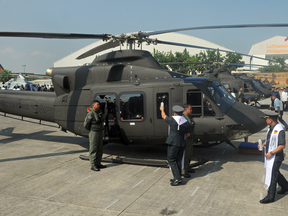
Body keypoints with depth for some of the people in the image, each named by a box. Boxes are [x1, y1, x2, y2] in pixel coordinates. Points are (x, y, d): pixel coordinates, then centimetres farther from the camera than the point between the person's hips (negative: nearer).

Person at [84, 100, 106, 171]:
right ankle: (93, 165, 4)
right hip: (94, 133, -8)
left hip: (100, 133, 8)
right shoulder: (91, 114, -15)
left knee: (100, 149, 12)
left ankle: (98, 163, 23)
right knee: (93, 149, -2)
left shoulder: (99, 112, 11)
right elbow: (86, 124, -12)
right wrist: (91, 130, 3)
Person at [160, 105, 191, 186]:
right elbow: (188, 134, 11)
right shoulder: (186, 122, 4)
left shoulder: (172, 120, -11)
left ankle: (177, 178, -8)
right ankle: (177, 178, 19)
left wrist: (162, 109, 28)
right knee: (178, 160, 13)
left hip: (173, 143, -6)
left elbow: (164, 116, 9)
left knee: (171, 159, 0)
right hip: (182, 143, 6)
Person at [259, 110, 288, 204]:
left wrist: (271, 153, -23)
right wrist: (264, 144, 4)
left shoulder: (279, 130, -24)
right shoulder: (271, 128, 5)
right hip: (269, 156, 9)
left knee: (271, 176, 0)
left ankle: (270, 197, 12)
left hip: (275, 157, -9)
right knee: (275, 173, 24)